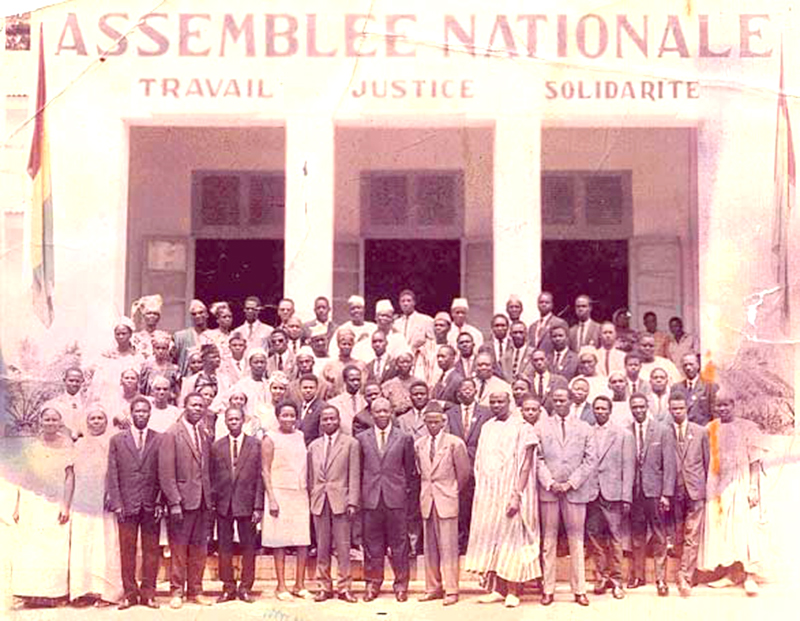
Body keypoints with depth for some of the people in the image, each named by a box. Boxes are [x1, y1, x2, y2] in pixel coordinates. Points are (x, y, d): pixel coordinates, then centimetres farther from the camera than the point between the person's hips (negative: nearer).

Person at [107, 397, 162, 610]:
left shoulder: (160, 440, 6)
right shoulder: (117, 440, 8)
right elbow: (112, 475, 5)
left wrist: (160, 502, -4)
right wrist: (116, 503, -4)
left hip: (151, 504, 0)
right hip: (126, 504, 0)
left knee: (151, 550, 3)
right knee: (127, 550, 2)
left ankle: (148, 593, 11)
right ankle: (129, 593, 10)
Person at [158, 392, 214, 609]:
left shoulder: (205, 435, 13)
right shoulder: (172, 434, -6)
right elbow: (166, 473, -10)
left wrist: (210, 499, 7)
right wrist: (174, 503, -16)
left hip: (203, 501, 5)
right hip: (182, 499, -5)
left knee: (199, 550, 9)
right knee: (179, 548, 1)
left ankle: (195, 591, 18)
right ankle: (177, 592, 11)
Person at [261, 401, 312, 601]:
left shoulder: (300, 436, 13)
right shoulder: (270, 438, -1)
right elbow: (265, 470, -4)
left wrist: (310, 493, 8)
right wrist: (271, 499, -11)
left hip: (301, 494, 4)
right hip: (280, 494, -4)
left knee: (303, 541, 1)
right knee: (279, 541, -1)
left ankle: (300, 585, 10)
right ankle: (281, 586, 6)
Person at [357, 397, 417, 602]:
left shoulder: (404, 438, 5)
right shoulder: (362, 438, 8)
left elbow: (410, 470, 10)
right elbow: (357, 469, 11)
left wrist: (405, 489, 5)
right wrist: (361, 491, 6)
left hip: (396, 498, -1)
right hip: (371, 498, 1)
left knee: (399, 541, 2)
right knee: (372, 541, 5)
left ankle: (401, 585, 11)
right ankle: (373, 584, 14)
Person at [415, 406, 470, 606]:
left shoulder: (455, 443, -4)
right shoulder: (418, 445, 9)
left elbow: (463, 472, 2)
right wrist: (426, 489, 14)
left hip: (446, 500, -4)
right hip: (427, 500, 4)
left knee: (448, 548, -4)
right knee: (430, 548, 8)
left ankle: (451, 590, 0)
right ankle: (433, 588, 15)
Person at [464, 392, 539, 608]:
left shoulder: (522, 428, -5)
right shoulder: (487, 428, 12)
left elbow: (526, 466, -9)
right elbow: (479, 463, 14)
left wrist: (517, 495, -17)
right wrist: (479, 494, 7)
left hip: (510, 494, -5)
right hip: (487, 495, 5)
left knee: (511, 540, -3)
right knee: (489, 539, 5)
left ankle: (513, 592, 2)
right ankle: (496, 589, 12)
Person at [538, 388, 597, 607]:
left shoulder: (584, 428, 10)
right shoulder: (541, 427, 8)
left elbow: (591, 460, 4)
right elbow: (538, 459, 3)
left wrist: (571, 483, -6)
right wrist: (550, 483, -9)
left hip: (575, 490, 0)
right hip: (548, 490, 0)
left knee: (576, 540, 2)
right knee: (549, 540, 2)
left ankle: (579, 590, 7)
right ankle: (548, 590, 6)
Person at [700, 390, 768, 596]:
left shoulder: (747, 428, -1)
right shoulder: (710, 430, 8)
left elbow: (755, 461, -5)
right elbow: (707, 462, 9)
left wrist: (753, 487, -13)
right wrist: (707, 488, 3)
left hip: (740, 484, -4)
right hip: (717, 486, 4)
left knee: (745, 527, -8)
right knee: (722, 528, 3)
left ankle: (750, 576, -8)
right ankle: (730, 573, 9)